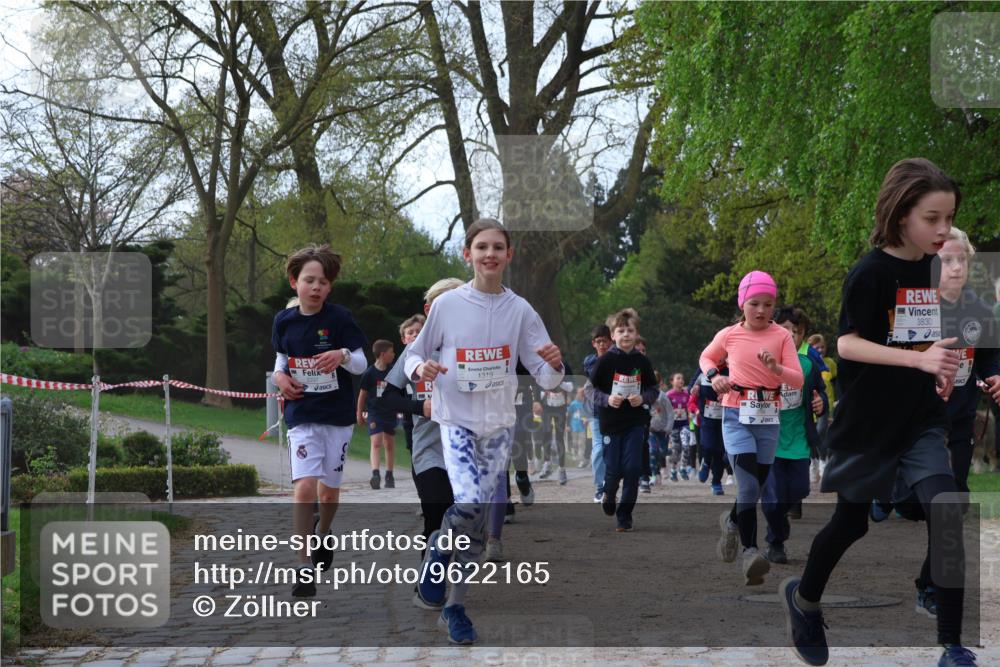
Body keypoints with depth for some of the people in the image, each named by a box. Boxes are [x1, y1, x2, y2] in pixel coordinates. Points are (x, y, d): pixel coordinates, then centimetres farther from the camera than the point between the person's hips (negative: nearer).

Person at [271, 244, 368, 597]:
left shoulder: (339, 318, -10)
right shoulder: (284, 320, -1)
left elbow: (361, 364, -7)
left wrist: (343, 355, -28)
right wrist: (280, 375, -5)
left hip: (338, 415, 0)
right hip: (302, 416, 1)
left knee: (329, 490, 11)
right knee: (304, 488, -16)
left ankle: (322, 535, 44)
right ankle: (305, 568, -10)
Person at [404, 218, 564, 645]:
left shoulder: (520, 310, -1)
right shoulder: (447, 304, -6)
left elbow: (547, 381, 1)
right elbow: (413, 355, 5)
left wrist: (554, 365, -21)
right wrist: (421, 368, -18)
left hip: (499, 425, 3)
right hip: (456, 421, -3)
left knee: (479, 524, 6)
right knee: (469, 503, -25)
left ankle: (455, 607, 20)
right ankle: (439, 549, 6)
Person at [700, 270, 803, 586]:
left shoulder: (782, 336, -1)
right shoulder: (729, 335, 0)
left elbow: (798, 380, -7)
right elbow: (706, 358, 19)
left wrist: (776, 368, -25)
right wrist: (714, 376, -2)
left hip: (768, 417, 2)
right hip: (737, 415, -2)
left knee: (756, 485, 11)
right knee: (749, 485, -18)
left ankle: (732, 521, 41)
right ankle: (750, 552, -18)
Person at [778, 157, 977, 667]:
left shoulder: (935, 270, 3)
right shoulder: (870, 273, -15)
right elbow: (847, 343, -21)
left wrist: (943, 369, 2)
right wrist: (919, 359, -30)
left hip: (921, 419, 4)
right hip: (868, 420, -4)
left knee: (947, 518, -13)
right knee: (852, 521, 12)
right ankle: (803, 597, 41)